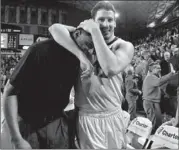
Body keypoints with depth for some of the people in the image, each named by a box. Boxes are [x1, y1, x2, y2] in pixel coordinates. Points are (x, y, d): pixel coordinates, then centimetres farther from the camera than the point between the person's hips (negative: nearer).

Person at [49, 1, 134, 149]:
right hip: (86, 117, 0)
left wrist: (95, 31, -22)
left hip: (113, 117, 1)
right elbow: (55, 28, -18)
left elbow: (111, 69, -25)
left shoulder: (124, 46, -4)